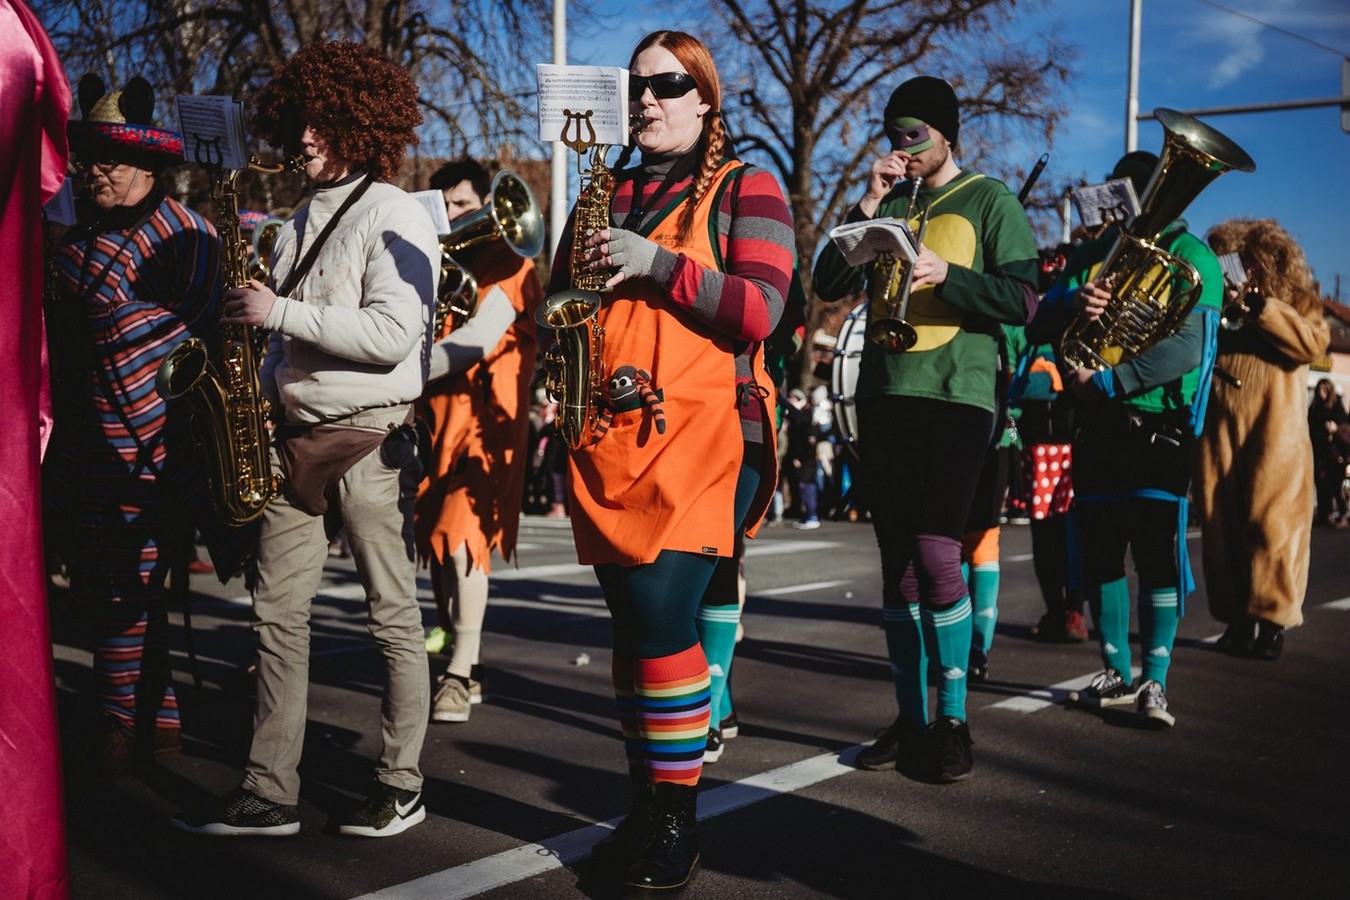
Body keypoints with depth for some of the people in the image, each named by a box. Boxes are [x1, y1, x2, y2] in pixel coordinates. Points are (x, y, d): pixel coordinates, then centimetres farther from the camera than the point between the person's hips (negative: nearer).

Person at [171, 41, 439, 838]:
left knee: (393, 616, 2)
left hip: (368, 439, -8)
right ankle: (270, 794, 11)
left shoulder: (393, 216, -7)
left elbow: (393, 334, -19)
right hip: (295, 435, 8)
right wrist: (265, 391, 8)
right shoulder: (303, 222, 18)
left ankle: (403, 788, 12)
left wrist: (280, 312, -16)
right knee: (278, 613, 5)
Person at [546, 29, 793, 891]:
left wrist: (656, 263, -17)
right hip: (609, 437, 6)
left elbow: (760, 309, -10)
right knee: (632, 623, 7)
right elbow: (560, 297, 24)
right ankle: (646, 799, 18)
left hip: (703, 431, -5)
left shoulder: (744, 188, 3)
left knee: (662, 613, -15)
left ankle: (678, 818, -3)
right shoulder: (607, 193, 20)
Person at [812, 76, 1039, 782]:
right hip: (882, 396, 5)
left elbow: (1023, 300, -4)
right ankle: (910, 718, 14)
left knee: (935, 553, -13)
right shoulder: (886, 202, 16)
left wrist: (945, 273, -16)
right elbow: (828, 286, 5)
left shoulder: (989, 200, 5)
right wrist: (867, 205, -2)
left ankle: (952, 718, 1)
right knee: (897, 560, 5)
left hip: (956, 397, -4)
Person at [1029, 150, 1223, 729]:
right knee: (1099, 551, 7)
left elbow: (1187, 346, -15)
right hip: (1095, 424, 5)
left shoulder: (1190, 256, -1)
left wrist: (1106, 381, -22)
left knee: (1158, 553, -4)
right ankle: (1116, 676, 19)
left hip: (1156, 424, -5)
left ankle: (1154, 684, 3)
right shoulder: (1093, 254, 14)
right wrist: (1071, 301, -19)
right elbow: (1039, 327, 3)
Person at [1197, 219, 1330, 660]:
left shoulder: (1296, 300, 9)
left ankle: (1273, 621, 0)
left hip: (1274, 437, -3)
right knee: (1222, 527, 1)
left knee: (1271, 525, -7)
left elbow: (1313, 341, -9)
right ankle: (1237, 620, 8)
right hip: (1217, 435, 4)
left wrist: (1256, 305, -12)